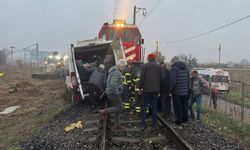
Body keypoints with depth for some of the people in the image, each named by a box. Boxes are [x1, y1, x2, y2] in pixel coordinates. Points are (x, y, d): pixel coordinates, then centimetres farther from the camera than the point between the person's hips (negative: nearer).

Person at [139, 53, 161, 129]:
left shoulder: (144, 66, -4)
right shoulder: (158, 66, 6)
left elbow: (142, 78, -9)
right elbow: (160, 78, 7)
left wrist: (140, 87, -1)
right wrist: (158, 89, 14)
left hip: (146, 89, -3)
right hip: (155, 90, 3)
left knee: (144, 106, 5)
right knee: (154, 106, 9)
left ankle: (143, 124, 5)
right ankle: (154, 124, 12)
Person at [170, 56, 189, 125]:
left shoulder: (174, 68, -16)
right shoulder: (186, 68, 8)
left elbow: (173, 81, -20)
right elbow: (188, 79, 12)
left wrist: (171, 90, -9)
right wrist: (186, 88, 18)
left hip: (177, 92, -7)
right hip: (185, 91, 7)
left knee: (177, 107, 3)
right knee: (184, 105, 19)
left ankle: (179, 120, 9)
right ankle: (185, 118, 29)